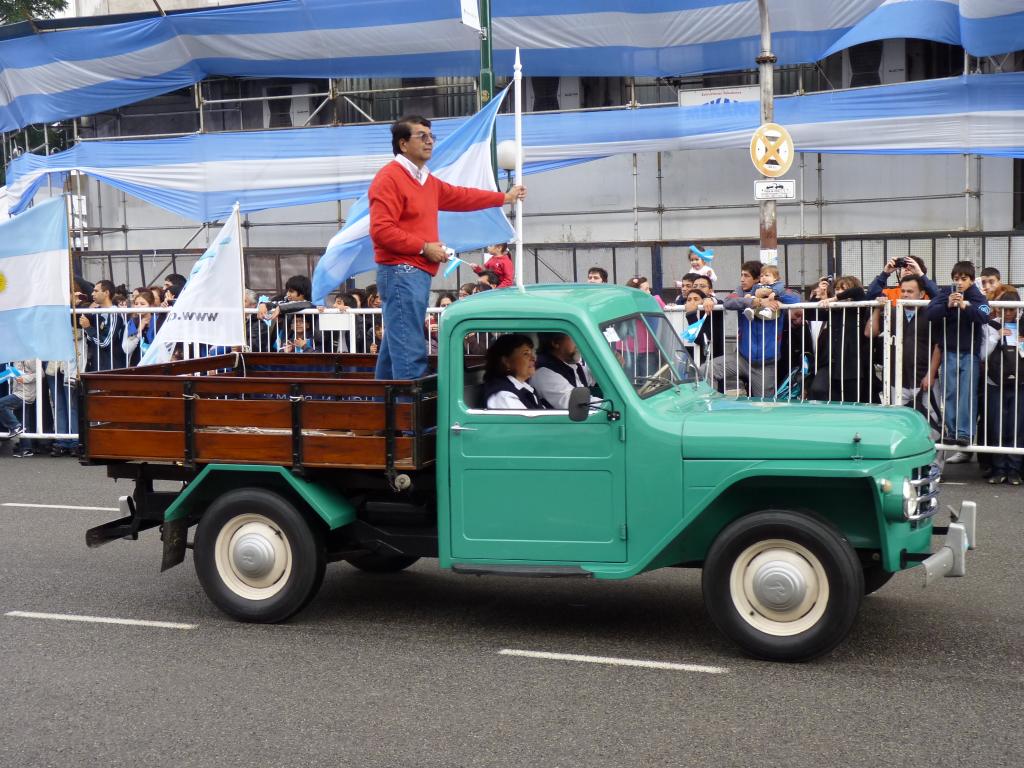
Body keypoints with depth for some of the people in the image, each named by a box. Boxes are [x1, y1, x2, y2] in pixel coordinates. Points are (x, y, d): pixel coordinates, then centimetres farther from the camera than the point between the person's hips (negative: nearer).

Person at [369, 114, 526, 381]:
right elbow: (381, 230, -19)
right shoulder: (389, 178, -11)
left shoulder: (427, 180, 19)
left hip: (418, 272, 10)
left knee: (396, 347, 14)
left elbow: (460, 196, 33)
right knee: (410, 352, -15)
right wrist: (424, 247, -15)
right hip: (401, 272, -10)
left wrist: (504, 197, 37)